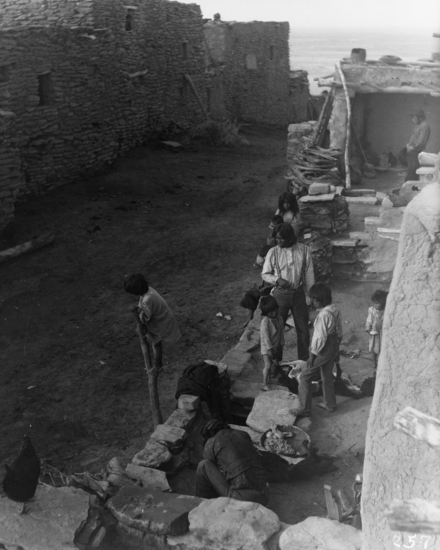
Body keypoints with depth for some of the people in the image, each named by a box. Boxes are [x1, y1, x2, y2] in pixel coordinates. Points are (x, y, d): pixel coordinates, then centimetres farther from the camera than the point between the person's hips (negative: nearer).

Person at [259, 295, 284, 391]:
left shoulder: (279, 318, -5)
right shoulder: (265, 322, -25)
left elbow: (282, 332, 4)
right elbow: (265, 336, -23)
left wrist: (281, 344, 5)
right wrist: (269, 349, -21)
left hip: (277, 346, 6)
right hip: (266, 347, -6)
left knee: (276, 362, 19)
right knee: (268, 365, -11)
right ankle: (264, 384, -3)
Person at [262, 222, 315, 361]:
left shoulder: (304, 250, -6)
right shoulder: (273, 252, -8)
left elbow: (309, 274, 0)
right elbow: (265, 274, 0)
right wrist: (277, 280, -19)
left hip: (298, 293, 1)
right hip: (280, 294, -1)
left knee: (303, 329, 10)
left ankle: (304, 360, 29)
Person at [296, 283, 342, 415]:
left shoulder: (323, 315, -28)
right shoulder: (335, 310, -1)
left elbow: (320, 338, -25)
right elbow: (339, 331, 9)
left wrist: (313, 354, -16)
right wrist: (336, 347, 20)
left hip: (322, 351, -9)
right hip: (332, 350, 9)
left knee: (305, 377, 3)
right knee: (327, 376, 24)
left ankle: (305, 409, 8)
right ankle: (330, 404, 38)